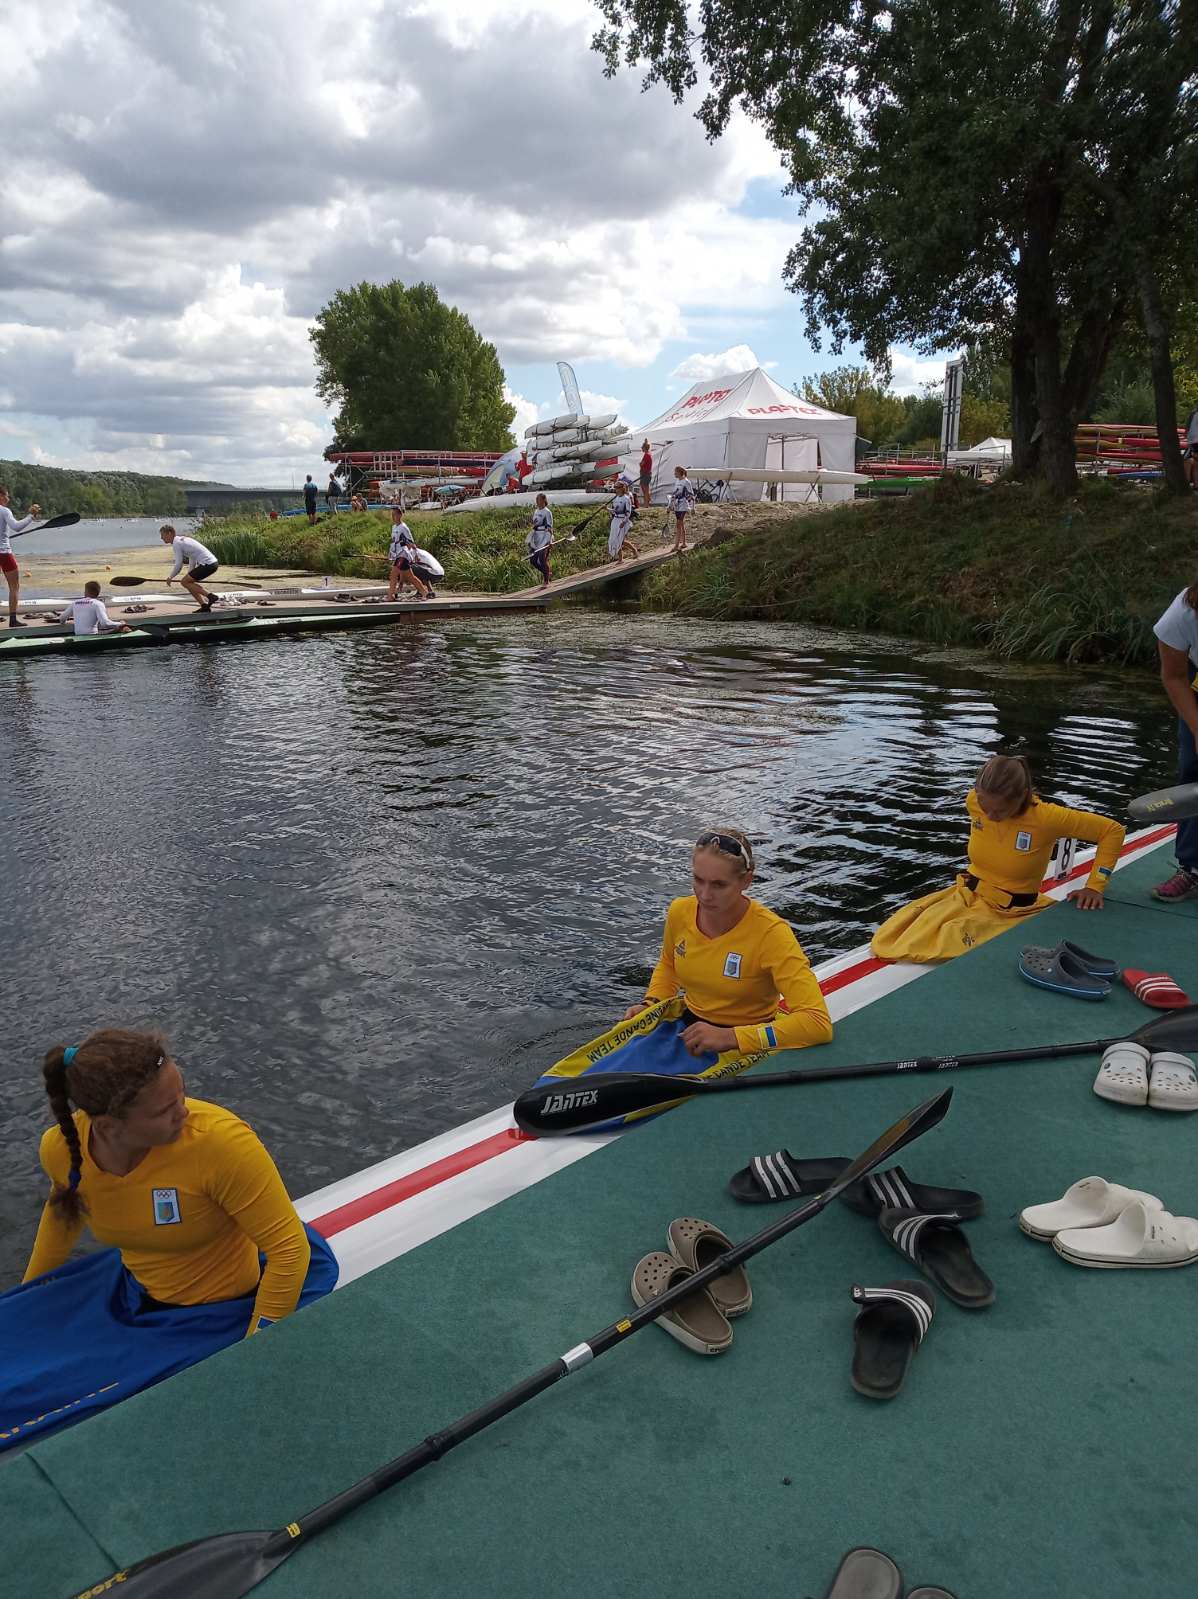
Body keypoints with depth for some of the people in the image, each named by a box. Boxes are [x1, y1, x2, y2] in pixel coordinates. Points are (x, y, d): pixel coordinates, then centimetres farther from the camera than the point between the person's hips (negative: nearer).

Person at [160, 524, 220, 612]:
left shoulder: (177, 543, -8)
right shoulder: (183, 539, 20)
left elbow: (178, 565, -9)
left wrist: (170, 578, 5)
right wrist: (189, 575, 35)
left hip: (207, 564, -10)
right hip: (212, 562, 10)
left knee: (184, 582, -3)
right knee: (189, 582, 17)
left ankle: (211, 596, -11)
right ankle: (204, 606, 10)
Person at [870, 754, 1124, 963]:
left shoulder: (1046, 818, -23)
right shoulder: (974, 801, -10)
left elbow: (1113, 831, -11)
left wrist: (1094, 887, -14)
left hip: (1008, 913, -4)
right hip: (966, 895, 5)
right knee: (886, 941, -11)